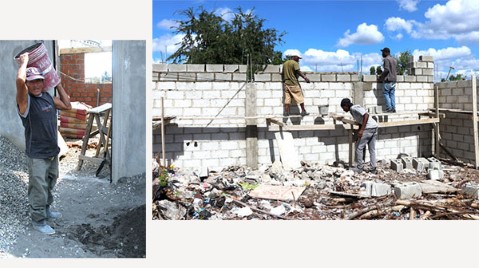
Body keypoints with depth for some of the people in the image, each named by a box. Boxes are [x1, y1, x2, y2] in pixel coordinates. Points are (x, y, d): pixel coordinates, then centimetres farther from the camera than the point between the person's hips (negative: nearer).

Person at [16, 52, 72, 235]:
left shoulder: (48, 97, 3)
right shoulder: (25, 100, -19)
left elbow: (67, 106, 16)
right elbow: (20, 80, -39)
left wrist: (58, 84, 13)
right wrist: (24, 62, -21)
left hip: (53, 151, 7)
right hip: (37, 155, -7)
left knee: (50, 185, 24)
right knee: (39, 190, 3)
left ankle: (46, 210, 44)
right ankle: (38, 221, 20)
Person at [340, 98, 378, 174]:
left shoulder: (354, 108, -9)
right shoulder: (353, 110, 21)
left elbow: (366, 115, -20)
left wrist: (361, 130, -23)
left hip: (368, 128, -10)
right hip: (374, 127, 10)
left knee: (359, 147, 0)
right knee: (372, 149, 13)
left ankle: (359, 168, 6)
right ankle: (373, 168, 16)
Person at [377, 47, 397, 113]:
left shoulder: (386, 59, -10)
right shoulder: (394, 60, 18)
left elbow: (386, 70, -20)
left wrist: (381, 77, -10)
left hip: (388, 80, -8)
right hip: (394, 80, 8)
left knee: (386, 93, -3)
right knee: (392, 94, 8)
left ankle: (389, 108, -8)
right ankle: (393, 108, 5)